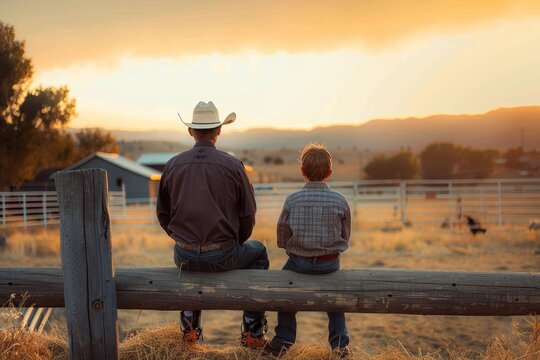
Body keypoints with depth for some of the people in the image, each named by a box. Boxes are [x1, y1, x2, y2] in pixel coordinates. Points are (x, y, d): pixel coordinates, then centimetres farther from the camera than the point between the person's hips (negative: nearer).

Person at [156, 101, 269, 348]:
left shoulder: (173, 165, 0)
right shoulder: (232, 165, -8)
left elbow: (163, 214, 7)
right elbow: (248, 215, -4)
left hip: (184, 254, 3)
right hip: (222, 257, -3)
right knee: (258, 253, 29)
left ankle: (190, 325, 34)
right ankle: (253, 332, 25)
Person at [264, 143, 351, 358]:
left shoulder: (292, 200, -11)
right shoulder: (340, 201, -9)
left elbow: (282, 240, -3)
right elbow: (345, 237, 3)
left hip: (299, 262, -1)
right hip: (330, 263, 1)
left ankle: (283, 340, 31)